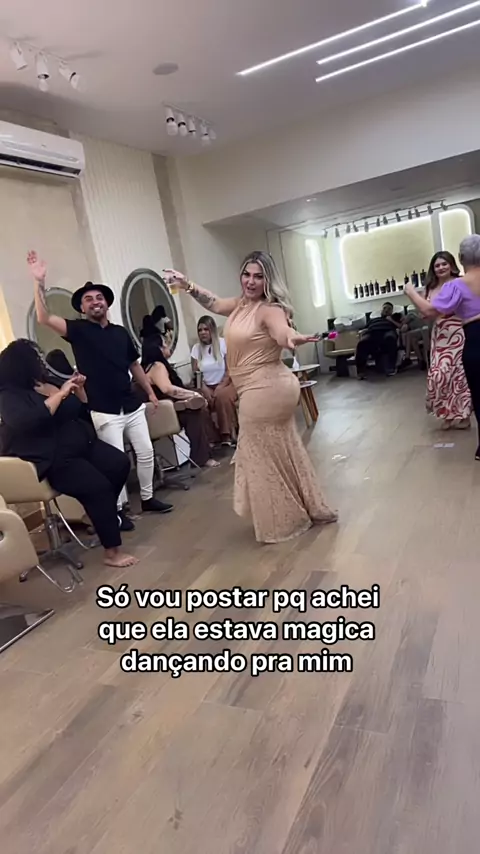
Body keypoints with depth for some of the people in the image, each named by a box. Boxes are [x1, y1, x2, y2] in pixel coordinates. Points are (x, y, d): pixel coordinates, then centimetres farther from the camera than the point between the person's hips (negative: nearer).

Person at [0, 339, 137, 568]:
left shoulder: (48, 383, 13)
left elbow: (82, 411, 21)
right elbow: (29, 420, -32)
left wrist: (78, 389, 2)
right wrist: (61, 393, -23)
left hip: (82, 445, 8)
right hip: (54, 459, -8)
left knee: (120, 463, -7)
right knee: (99, 486, -22)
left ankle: (104, 512, 15)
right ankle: (112, 551, -13)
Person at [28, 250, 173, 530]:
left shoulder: (121, 332, 8)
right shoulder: (78, 330, -3)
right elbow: (45, 318, -17)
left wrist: (150, 392, 17)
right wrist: (40, 282, -26)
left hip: (133, 406, 5)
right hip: (105, 412, -5)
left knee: (146, 452, 10)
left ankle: (148, 498, 28)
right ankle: (119, 509, 14)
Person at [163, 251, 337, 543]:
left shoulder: (270, 309, -19)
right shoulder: (240, 304, 8)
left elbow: (282, 331, -41)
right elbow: (215, 303, 27)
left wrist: (292, 338, -63)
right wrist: (187, 285, 23)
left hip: (266, 390, -10)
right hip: (269, 389, 10)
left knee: (266, 458, 2)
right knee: (283, 452, 19)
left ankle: (284, 523, 19)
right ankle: (309, 509, 34)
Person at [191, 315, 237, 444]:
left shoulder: (223, 343, -3)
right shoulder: (196, 348, 8)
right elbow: (195, 373, 5)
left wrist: (220, 387, -19)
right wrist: (205, 389, -13)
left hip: (225, 384, -3)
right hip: (207, 386, 3)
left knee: (222, 396, -37)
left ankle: (227, 436, -30)